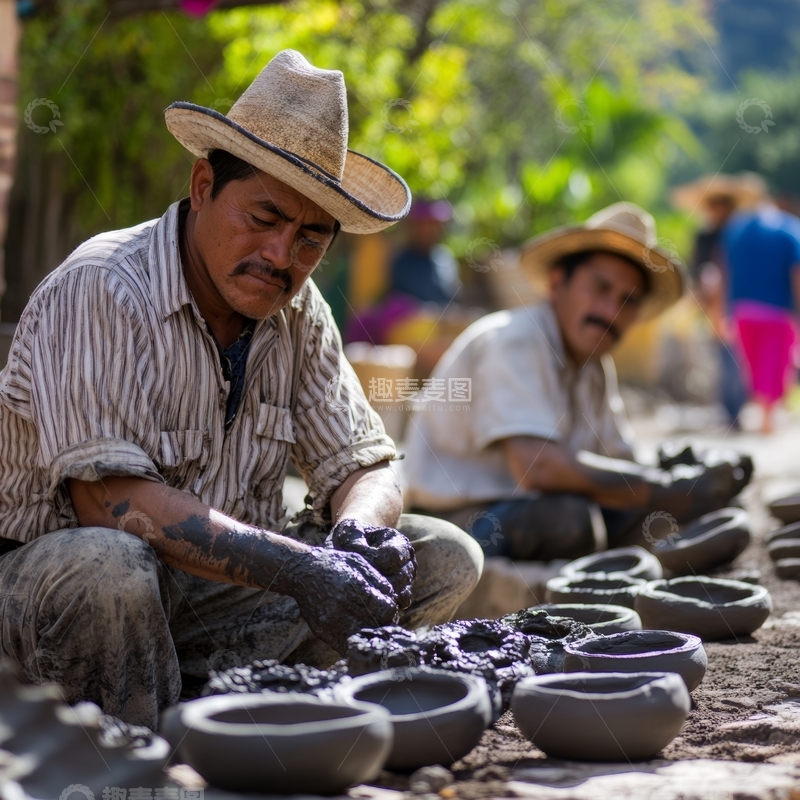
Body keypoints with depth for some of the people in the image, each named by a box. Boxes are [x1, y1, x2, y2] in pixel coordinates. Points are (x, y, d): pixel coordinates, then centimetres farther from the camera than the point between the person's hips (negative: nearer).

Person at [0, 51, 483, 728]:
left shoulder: (300, 314, 2)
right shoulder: (99, 291, -19)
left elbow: (364, 466, 3)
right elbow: (110, 498, -29)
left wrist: (359, 531, -23)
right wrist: (293, 566, -38)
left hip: (224, 589, 7)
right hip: (56, 576, -6)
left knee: (444, 557, -7)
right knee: (105, 565, -41)